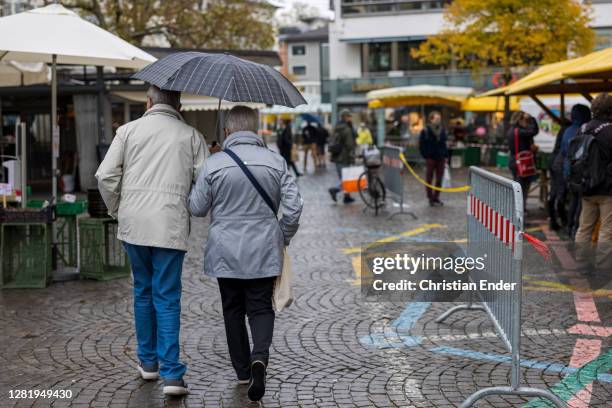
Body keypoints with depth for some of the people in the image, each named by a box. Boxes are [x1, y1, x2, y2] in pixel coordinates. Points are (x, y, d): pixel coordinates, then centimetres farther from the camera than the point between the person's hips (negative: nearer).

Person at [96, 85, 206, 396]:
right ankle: (171, 373, -4)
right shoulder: (191, 135, 5)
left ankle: (148, 361, 27)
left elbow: (106, 175, -1)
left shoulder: (129, 130, 5)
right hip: (171, 226, -1)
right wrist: (190, 207, 17)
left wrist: (116, 209, 13)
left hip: (133, 223, 2)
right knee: (167, 298, 2)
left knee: (143, 291, 18)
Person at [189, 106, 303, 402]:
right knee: (261, 307, 8)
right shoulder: (276, 162, -3)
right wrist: (283, 237, 12)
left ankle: (243, 371, 20)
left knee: (233, 310, 13)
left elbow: (197, 208, 1)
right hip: (264, 252, 1)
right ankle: (260, 355, -19)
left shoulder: (213, 164, -8)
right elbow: (294, 206, -4)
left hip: (226, 252, 0)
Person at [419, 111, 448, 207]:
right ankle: (430, 198, 9)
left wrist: (446, 155, 9)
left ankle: (436, 197, 18)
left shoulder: (442, 130, 11)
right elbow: (421, 145, -5)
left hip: (440, 158, 5)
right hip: (430, 158, -5)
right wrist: (426, 156, -11)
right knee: (429, 179, 3)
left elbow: (444, 144, 16)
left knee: (439, 179, 7)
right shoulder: (425, 131, -5)